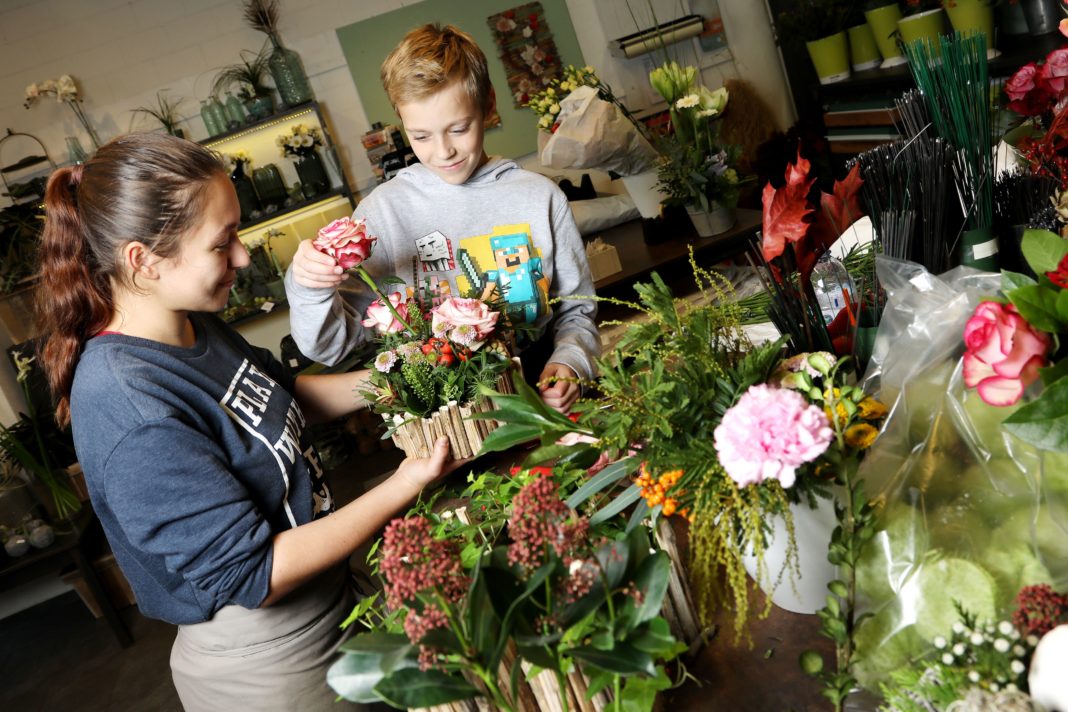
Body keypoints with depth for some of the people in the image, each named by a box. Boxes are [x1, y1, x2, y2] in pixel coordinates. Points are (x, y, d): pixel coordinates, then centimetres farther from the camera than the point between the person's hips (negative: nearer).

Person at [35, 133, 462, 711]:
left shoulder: (191, 324, -6)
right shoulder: (130, 410, -32)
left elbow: (283, 396, 12)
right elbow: (251, 575, -28)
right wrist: (403, 487, -26)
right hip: (263, 664, -8)